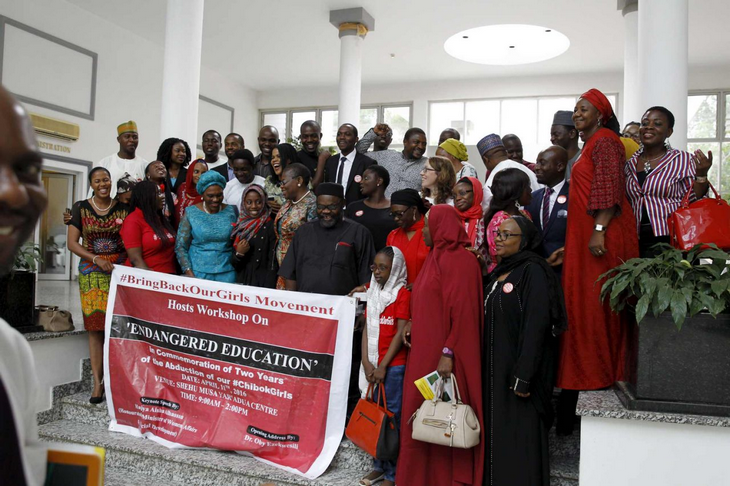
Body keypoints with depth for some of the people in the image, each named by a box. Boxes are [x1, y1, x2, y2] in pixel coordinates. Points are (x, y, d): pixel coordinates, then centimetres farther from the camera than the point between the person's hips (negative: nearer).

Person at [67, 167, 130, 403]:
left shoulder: (124, 208, 6)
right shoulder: (81, 208, 6)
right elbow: (72, 243, 2)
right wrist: (96, 259, -11)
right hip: (92, 273, 0)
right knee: (95, 327, 0)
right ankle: (98, 382, 5)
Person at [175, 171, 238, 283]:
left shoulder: (231, 211, 4)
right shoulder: (191, 213, 0)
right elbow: (180, 246, 0)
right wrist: (189, 273, -9)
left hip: (226, 273, 1)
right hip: (197, 272, -1)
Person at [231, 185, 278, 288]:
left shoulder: (270, 226, -7)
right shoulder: (239, 226, 7)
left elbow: (273, 262, -10)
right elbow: (233, 264, 10)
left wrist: (268, 289, -17)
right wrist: (238, 254, -9)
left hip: (263, 283, -4)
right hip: (241, 282, 4)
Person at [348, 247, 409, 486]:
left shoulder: (402, 294, -8)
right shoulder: (372, 293, 11)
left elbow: (400, 333, -11)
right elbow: (367, 329, 8)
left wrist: (382, 366, -12)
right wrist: (366, 362, -1)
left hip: (393, 364, -6)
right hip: (372, 364, 6)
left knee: (391, 415, -1)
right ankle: (378, 466, 24)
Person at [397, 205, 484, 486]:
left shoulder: (458, 260, -15)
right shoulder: (436, 257, 14)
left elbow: (463, 312, -20)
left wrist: (448, 353, -22)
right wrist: (413, 323, 8)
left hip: (442, 356, -9)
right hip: (425, 350, 9)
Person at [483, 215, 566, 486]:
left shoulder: (533, 272, -12)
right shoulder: (498, 273, 12)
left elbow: (535, 326, -19)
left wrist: (523, 376, -22)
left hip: (518, 370, -8)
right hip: (495, 370, 8)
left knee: (519, 438, 1)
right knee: (497, 435, 14)